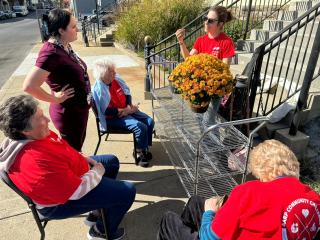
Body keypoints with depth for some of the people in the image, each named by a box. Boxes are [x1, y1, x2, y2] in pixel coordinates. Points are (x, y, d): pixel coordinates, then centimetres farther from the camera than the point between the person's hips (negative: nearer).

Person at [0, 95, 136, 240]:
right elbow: (78, 190, -32)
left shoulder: (31, 136, -10)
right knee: (127, 192, -10)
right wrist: (97, 172, -15)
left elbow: (64, 151, 10)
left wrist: (84, 159, -2)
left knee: (112, 162, 20)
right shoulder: (38, 161, -40)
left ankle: (98, 212, 33)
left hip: (71, 174, 10)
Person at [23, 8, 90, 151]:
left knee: (77, 148, 27)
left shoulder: (64, 46, 0)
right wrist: (55, 99, -19)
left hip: (79, 109, 8)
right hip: (69, 114, -8)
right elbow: (29, 86, -33)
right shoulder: (52, 52, -26)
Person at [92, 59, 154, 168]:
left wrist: (130, 106, -7)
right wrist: (124, 111, -21)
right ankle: (139, 153, -1)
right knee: (141, 127, -24)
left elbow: (127, 93, 10)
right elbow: (106, 111, -23)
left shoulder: (116, 79, 0)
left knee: (150, 122, -4)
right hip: (113, 118, -8)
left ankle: (145, 149, 11)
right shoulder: (98, 89, -21)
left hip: (126, 111, 8)